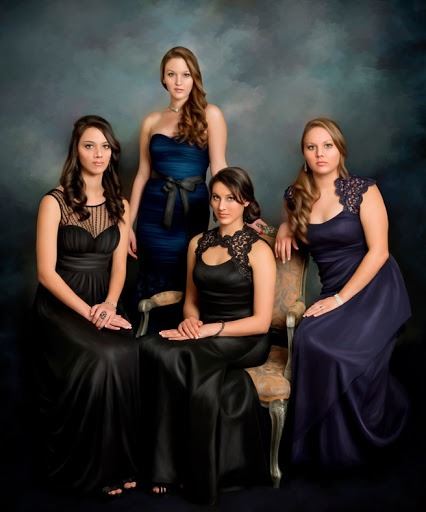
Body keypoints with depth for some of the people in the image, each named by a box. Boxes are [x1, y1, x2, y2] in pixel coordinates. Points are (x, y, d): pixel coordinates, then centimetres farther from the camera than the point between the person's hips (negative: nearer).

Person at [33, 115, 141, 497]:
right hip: (60, 305, -4)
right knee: (103, 357, -29)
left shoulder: (119, 205, 10)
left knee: (126, 353, -26)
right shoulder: (54, 203, -5)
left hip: (103, 304, 4)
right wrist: (88, 313, -19)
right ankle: (95, 467, -11)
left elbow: (119, 265, 6)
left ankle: (119, 461, -11)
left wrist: (109, 304, -14)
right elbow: (46, 272, -11)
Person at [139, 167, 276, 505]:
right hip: (203, 336, 5)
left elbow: (261, 321, -10)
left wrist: (209, 330, -19)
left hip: (244, 339, -5)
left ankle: (179, 465, -16)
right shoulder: (198, 243, 12)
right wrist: (190, 320, -4)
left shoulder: (258, 250, -5)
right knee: (155, 349, -29)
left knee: (171, 356, -32)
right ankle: (171, 463, -19)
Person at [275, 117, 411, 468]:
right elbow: (291, 222, 30)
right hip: (334, 290, 5)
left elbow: (378, 251, -12)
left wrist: (340, 299, -17)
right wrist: (284, 229, 5)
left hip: (374, 288, -4)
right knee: (310, 342, -24)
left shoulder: (363, 190, -8)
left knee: (320, 342, -26)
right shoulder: (296, 196, 5)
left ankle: (343, 446, -1)